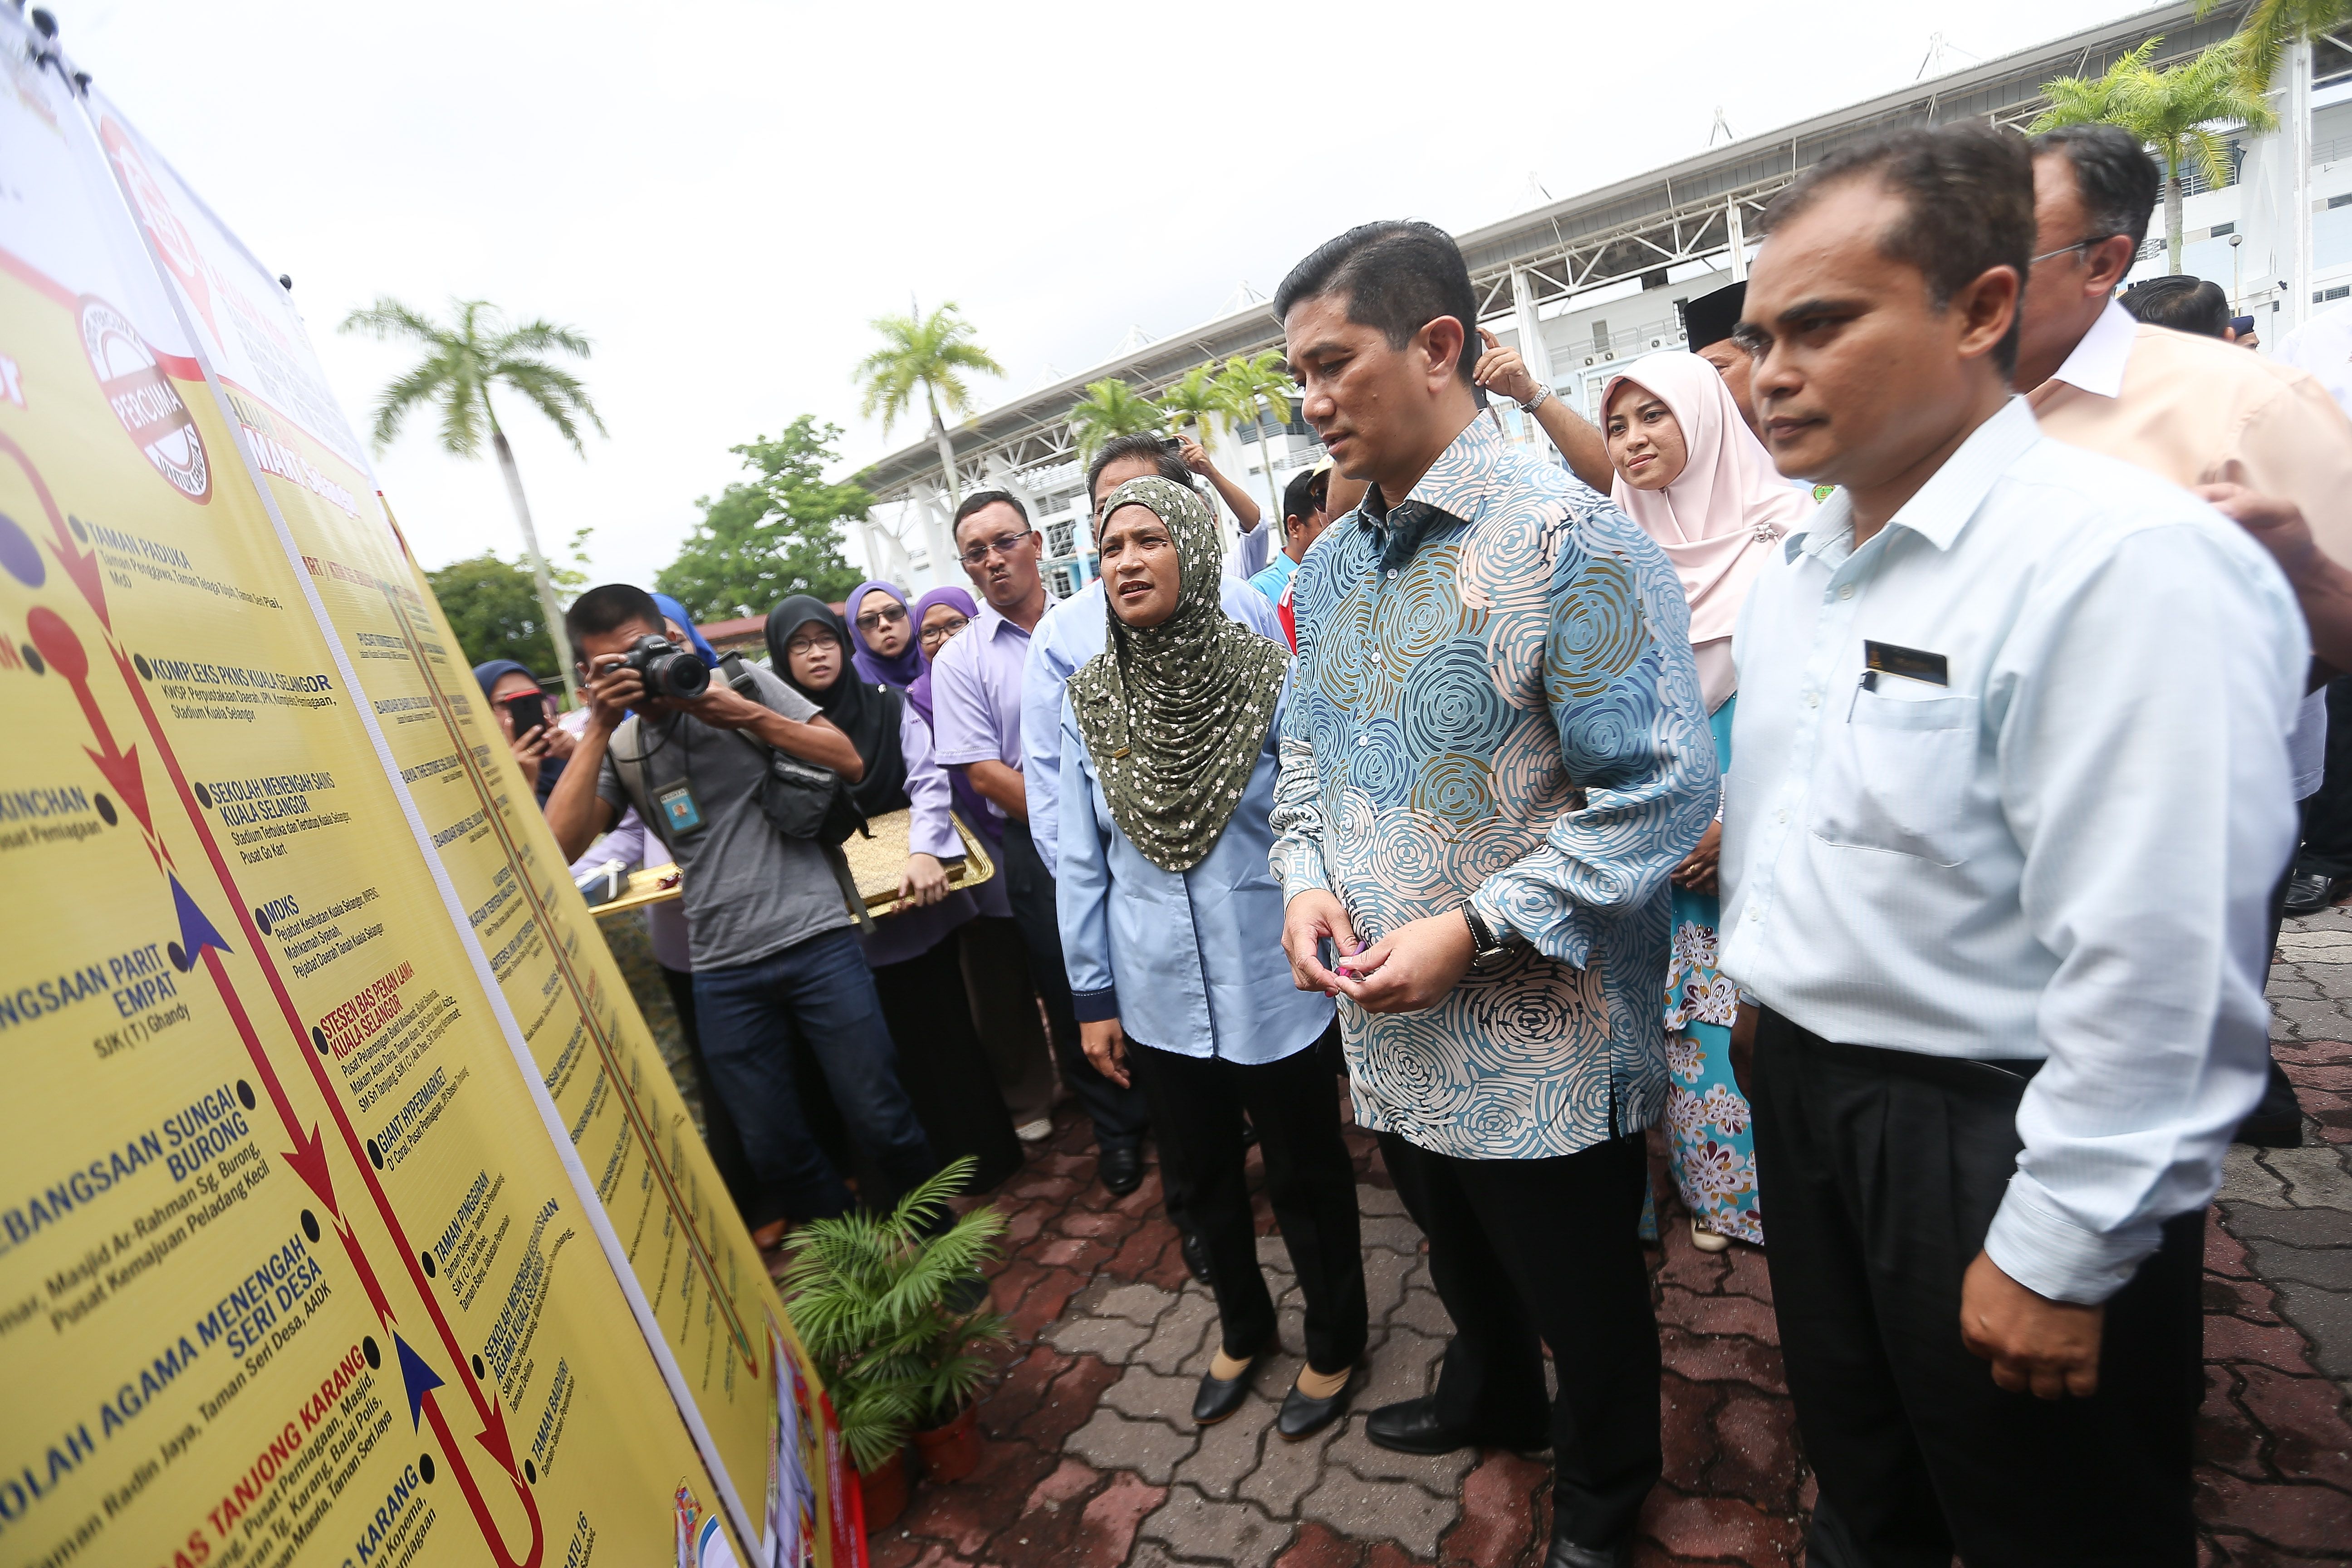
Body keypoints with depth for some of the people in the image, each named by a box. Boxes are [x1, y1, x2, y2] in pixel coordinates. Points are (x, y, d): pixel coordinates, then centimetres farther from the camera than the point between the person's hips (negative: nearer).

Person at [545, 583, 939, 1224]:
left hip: (814, 939, -3)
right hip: (723, 971, 4)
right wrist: (598, 727, -6)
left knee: (879, 1119, 1)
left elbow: (850, 763, -2)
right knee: (773, 1147, 9)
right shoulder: (618, 746, 13)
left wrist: (745, 715, -11)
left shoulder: (744, 683, 5)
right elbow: (559, 845, -3)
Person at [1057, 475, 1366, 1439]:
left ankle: (1333, 1345, 44)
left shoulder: (1271, 679, -12)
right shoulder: (1086, 702, -3)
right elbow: (1081, 862, 2)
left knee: (1307, 1177, 16)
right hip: (1159, 997, 3)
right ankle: (1242, 1330, 50)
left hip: (1273, 990, -3)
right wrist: (1093, 998, 5)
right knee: (1206, 1177, 23)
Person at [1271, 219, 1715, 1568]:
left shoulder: (1566, 537, -19)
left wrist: (1474, 932, -23)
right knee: (1462, 1254, 30)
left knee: (1584, 1295, 19)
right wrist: (1306, 879, -5)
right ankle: (1493, 1400, 59)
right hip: (1395, 1034, 7)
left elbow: (1663, 789, -21)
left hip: (1543, 1044, -6)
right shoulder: (1332, 564, 5)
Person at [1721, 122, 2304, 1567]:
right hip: (1806, 1091, 7)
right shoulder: (1798, 565, 4)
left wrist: (2056, 1254, -19)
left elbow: (2159, 967, -24)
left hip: (1993, 1138, -6)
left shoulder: (2130, 562, -23)